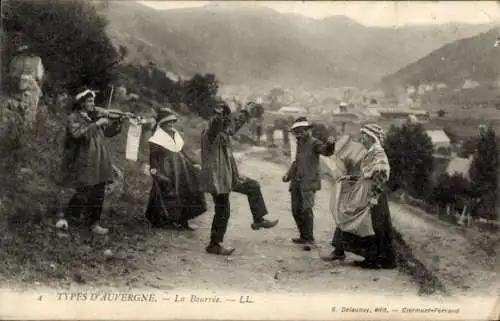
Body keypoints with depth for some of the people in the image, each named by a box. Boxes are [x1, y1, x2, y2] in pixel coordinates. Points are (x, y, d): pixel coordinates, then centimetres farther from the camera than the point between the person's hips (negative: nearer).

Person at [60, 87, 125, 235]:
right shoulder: (74, 118, -7)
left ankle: (93, 222, 20)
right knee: (84, 192, -8)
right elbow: (77, 133, -26)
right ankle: (70, 215, 17)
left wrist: (118, 122, 1)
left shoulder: (97, 114, 10)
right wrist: (96, 124, -25)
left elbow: (108, 132, 18)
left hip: (98, 161, 6)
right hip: (83, 162, -6)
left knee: (98, 193, 7)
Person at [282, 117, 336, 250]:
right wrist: (288, 175, 18)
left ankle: (309, 239, -11)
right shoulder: (299, 143, 17)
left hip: (309, 182, -8)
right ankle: (304, 236, 23)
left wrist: (330, 144, -45)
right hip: (297, 182, 8)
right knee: (296, 210, 9)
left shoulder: (314, 143, -6)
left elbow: (327, 152, -24)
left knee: (306, 209, -17)